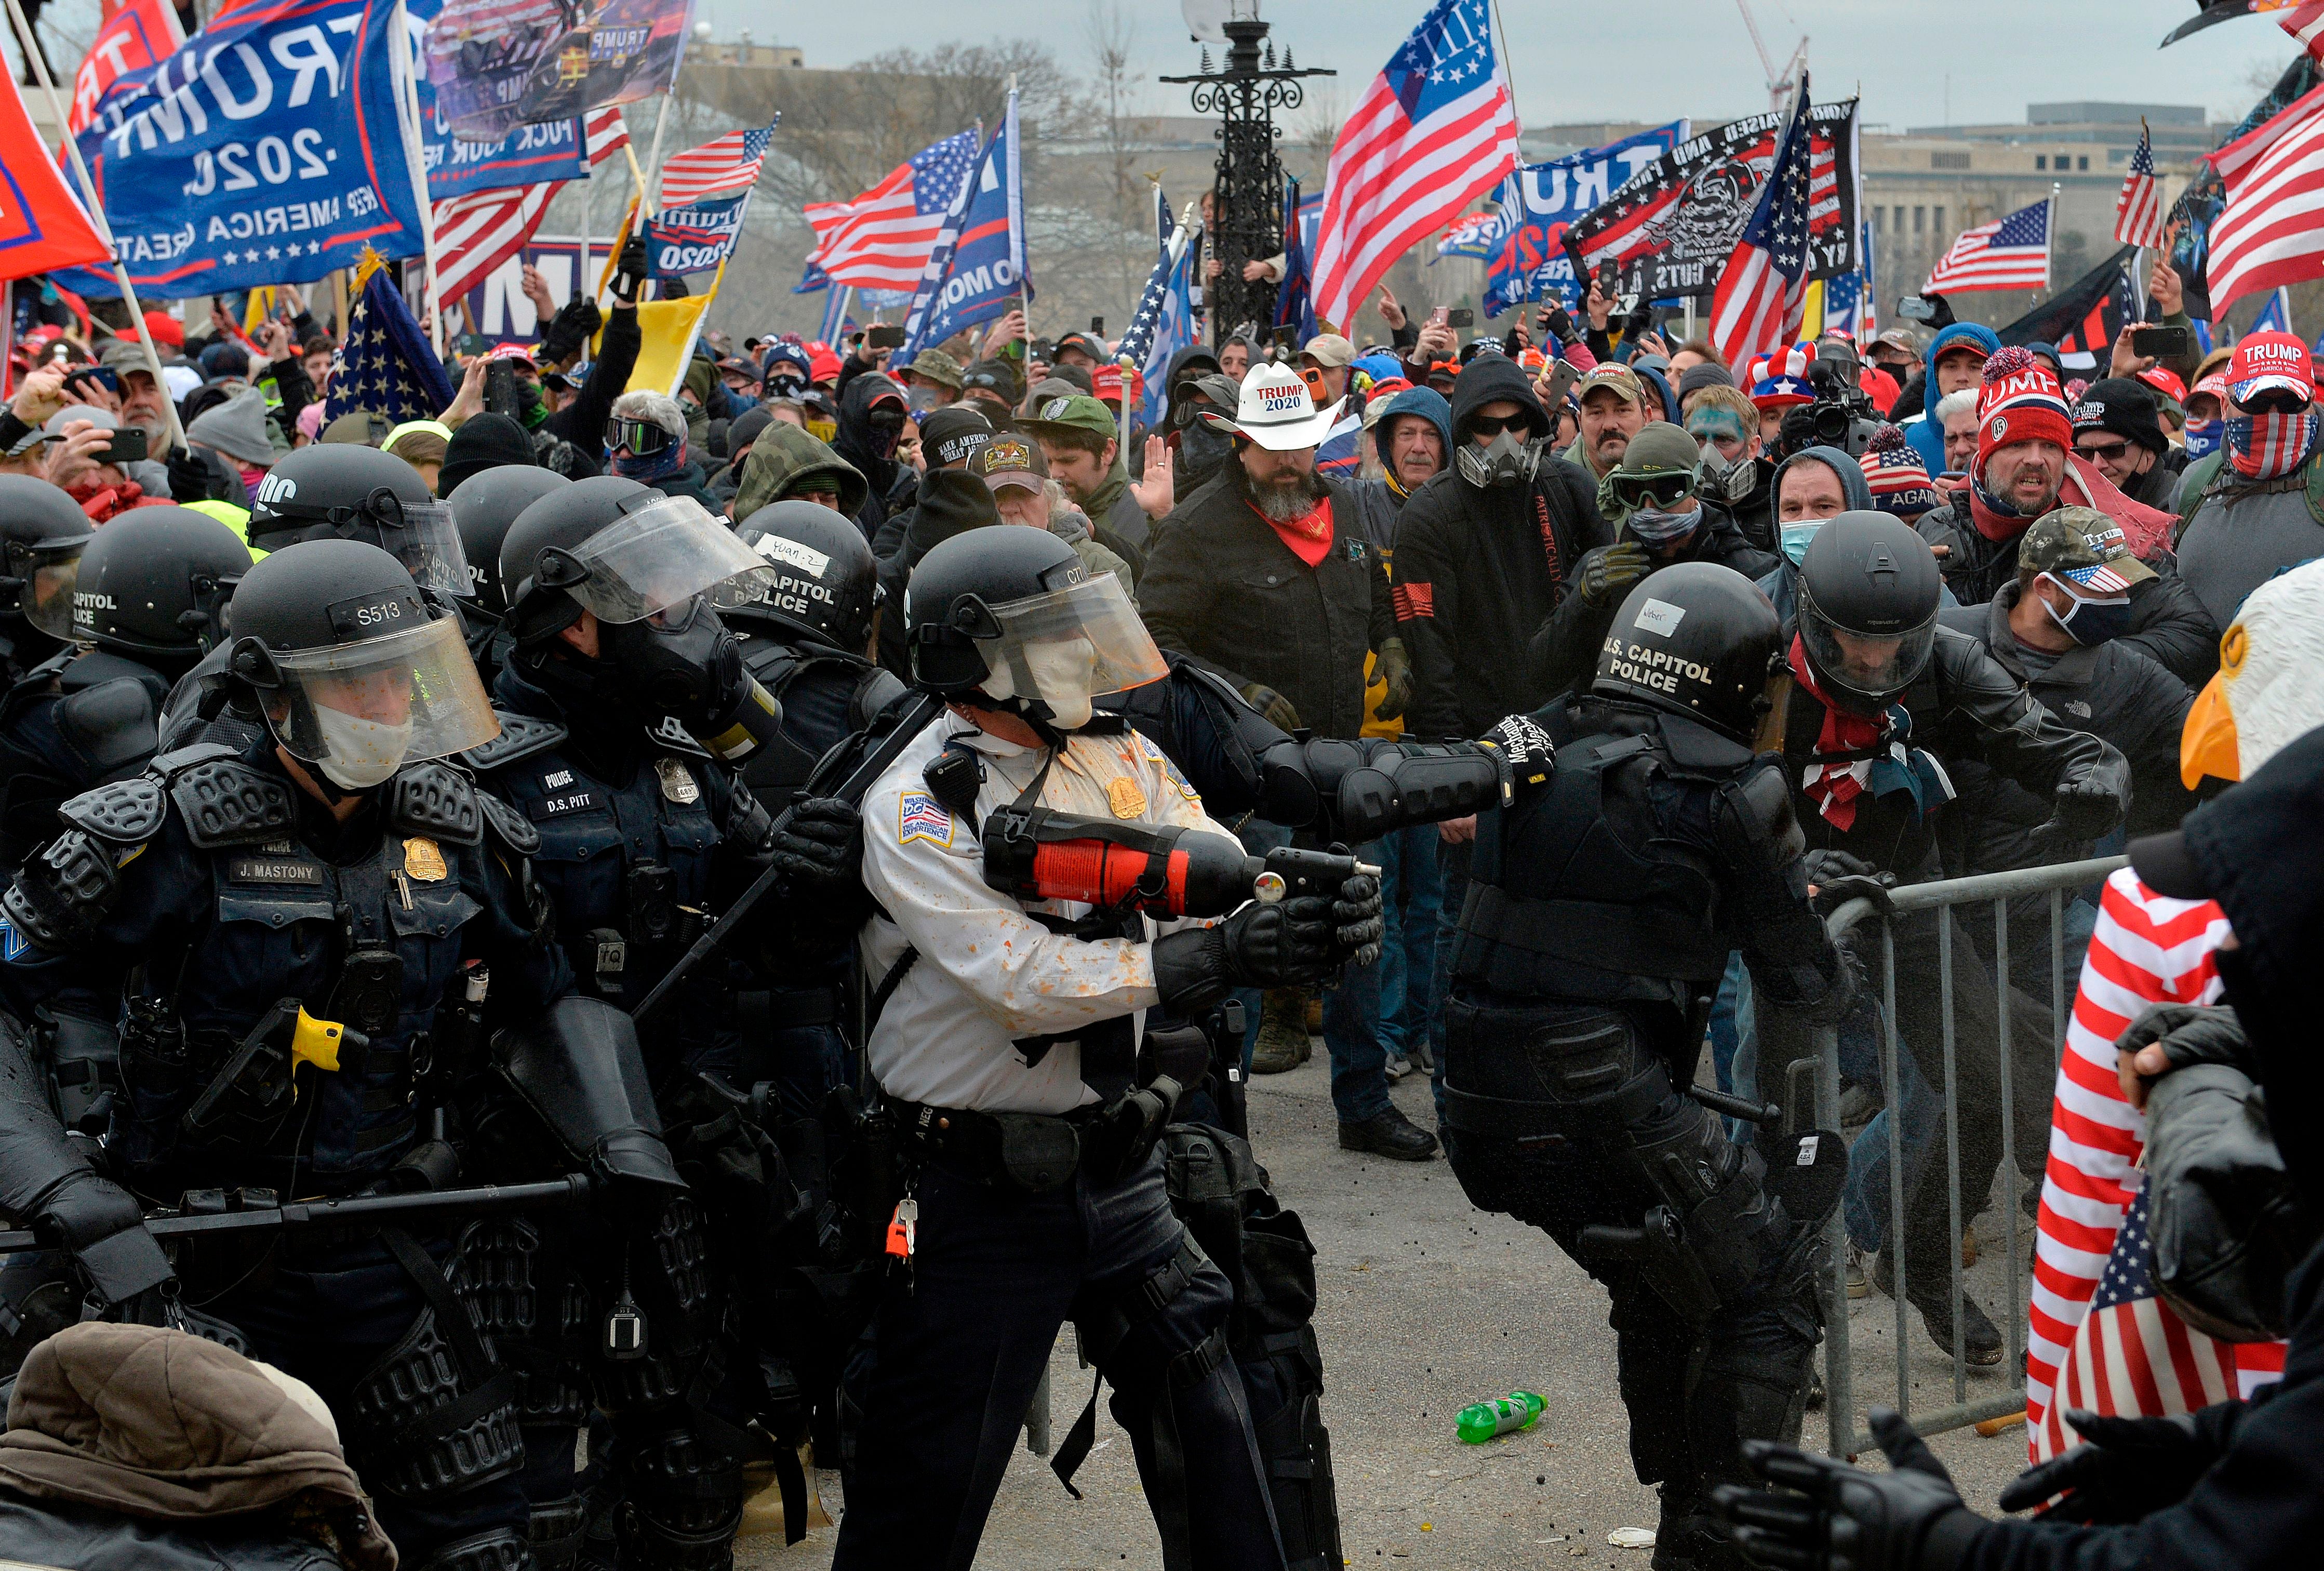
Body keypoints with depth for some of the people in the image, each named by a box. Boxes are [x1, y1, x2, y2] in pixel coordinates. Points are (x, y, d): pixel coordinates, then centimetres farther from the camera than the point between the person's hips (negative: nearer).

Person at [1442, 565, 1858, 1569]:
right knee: (1767, 1294, 10)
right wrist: (1842, 978, 24)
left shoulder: (1526, 756, 10)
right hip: (1603, 1107, -7)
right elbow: (1802, 987, 1)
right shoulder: (1727, 789, -7)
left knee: (1660, 1289, 26)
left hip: (1479, 1109, 7)